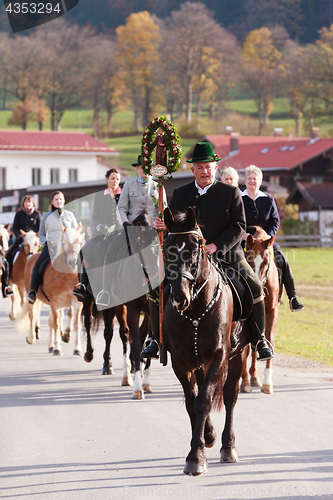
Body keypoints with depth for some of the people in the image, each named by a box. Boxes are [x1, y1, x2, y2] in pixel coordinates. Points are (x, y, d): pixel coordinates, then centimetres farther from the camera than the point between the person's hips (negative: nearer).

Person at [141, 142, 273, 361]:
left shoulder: (231, 193, 1)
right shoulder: (180, 194, 9)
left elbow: (239, 227, -5)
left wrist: (215, 246, -18)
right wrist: (163, 225, -10)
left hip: (227, 255, -2)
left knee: (254, 286, -17)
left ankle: (259, 339, -2)